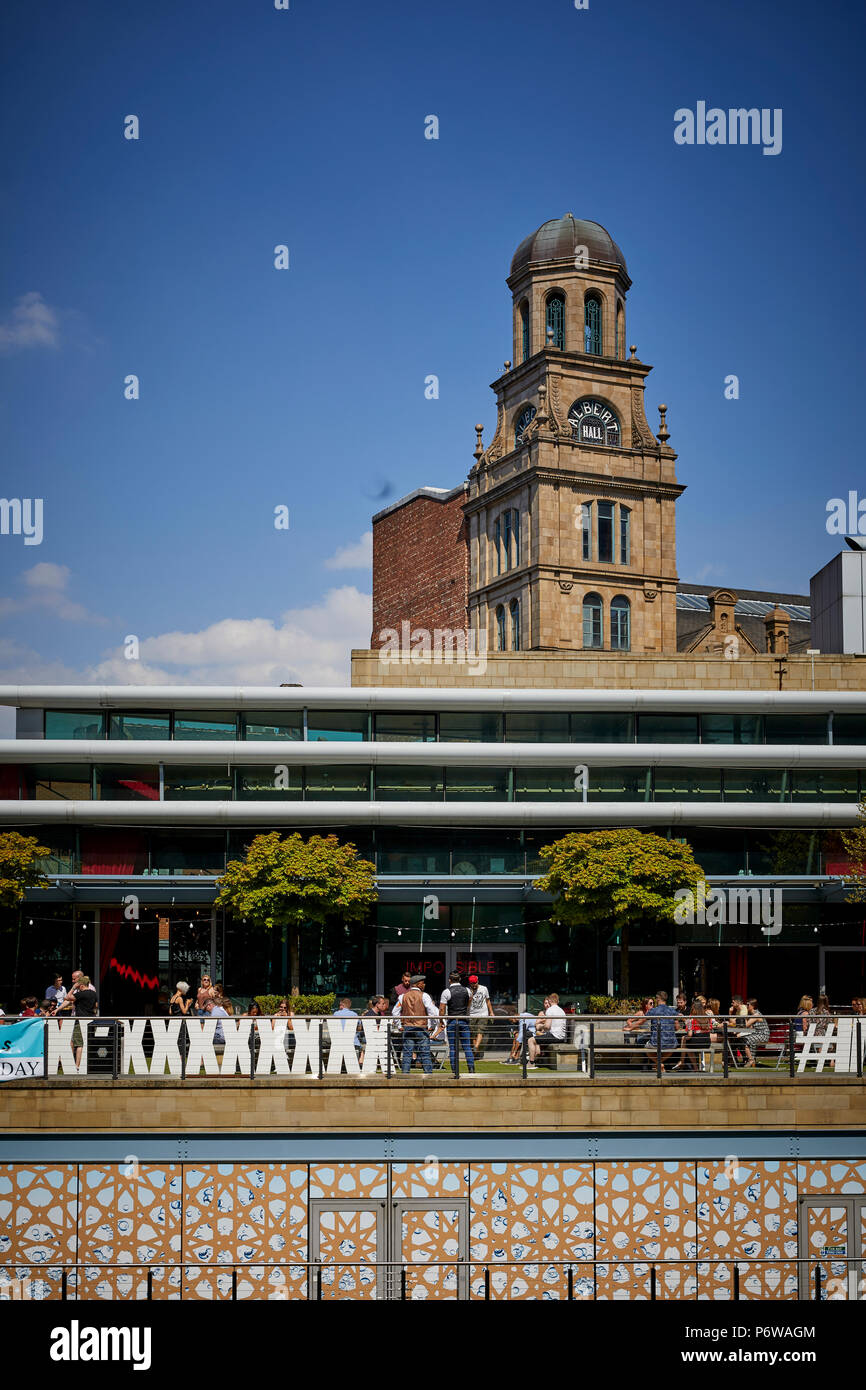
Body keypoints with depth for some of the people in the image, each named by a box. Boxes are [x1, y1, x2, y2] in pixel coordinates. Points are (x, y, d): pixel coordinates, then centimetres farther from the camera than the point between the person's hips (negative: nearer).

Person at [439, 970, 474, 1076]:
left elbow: (442, 1009, -9)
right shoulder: (466, 990, 5)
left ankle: (454, 1071, 0)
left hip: (451, 1022, -2)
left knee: (453, 1048, 2)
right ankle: (471, 1067, -3)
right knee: (467, 1046, 6)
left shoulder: (446, 992, -7)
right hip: (464, 1021, 2)